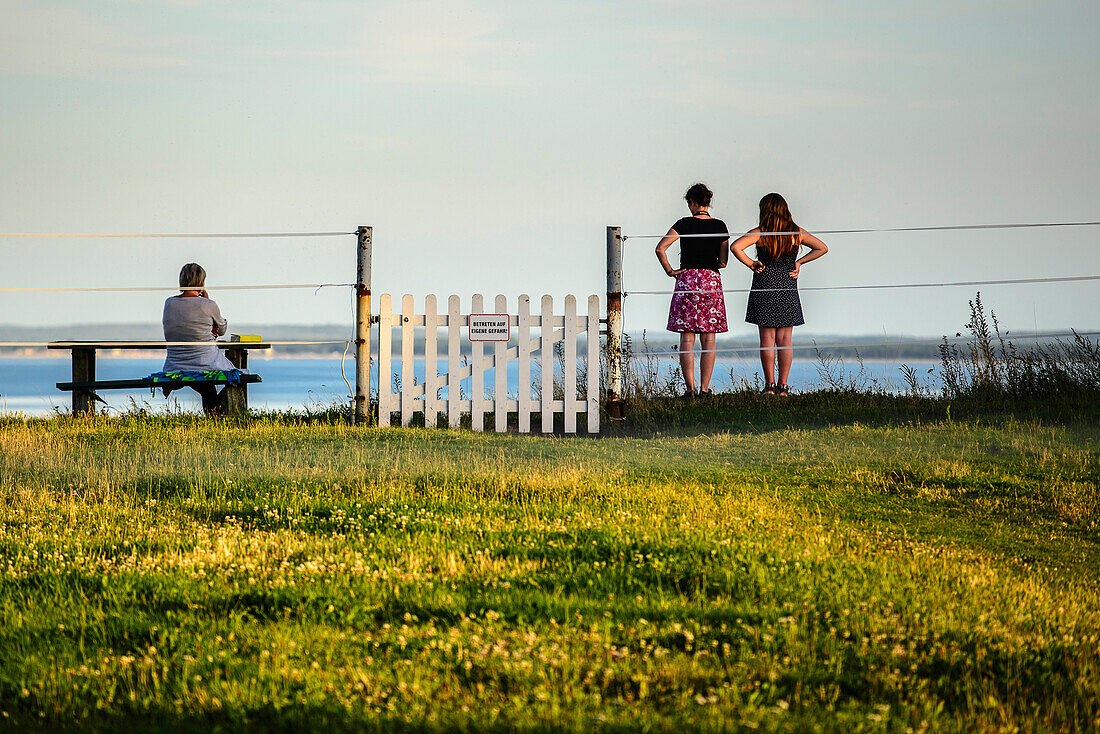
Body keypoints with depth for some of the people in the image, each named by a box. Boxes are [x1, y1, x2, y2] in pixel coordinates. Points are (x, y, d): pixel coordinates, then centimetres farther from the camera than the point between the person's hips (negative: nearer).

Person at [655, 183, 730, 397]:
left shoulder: (685, 224, -4)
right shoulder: (719, 226, 3)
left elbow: (660, 248, -13)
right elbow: (724, 261, 5)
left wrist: (669, 271, -2)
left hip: (687, 280, -2)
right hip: (712, 281, 2)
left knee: (687, 339, 1)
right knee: (708, 339, 5)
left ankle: (690, 387, -5)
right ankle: (705, 388, 2)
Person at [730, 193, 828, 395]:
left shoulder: (759, 233, -7)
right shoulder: (796, 233, 1)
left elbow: (735, 247, -20)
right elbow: (822, 248, 4)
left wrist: (750, 263, -8)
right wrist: (799, 263, 5)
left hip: (764, 289, -2)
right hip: (788, 289, 2)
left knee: (767, 338, 3)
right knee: (784, 339, 5)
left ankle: (770, 384, 2)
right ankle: (783, 386, 3)